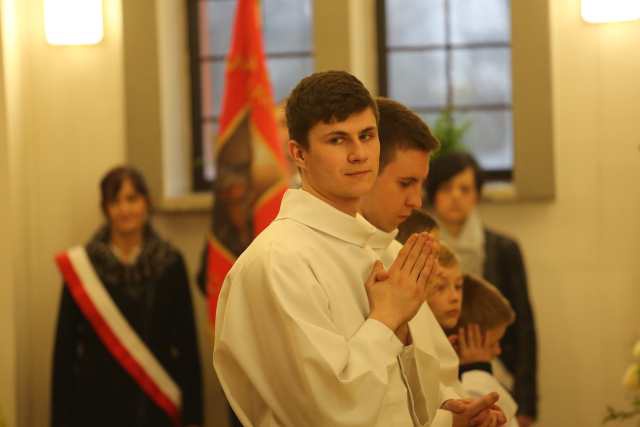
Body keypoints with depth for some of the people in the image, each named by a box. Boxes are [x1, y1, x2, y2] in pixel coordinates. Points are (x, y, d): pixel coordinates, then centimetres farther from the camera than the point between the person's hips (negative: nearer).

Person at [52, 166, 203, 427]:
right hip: (99, 405, -1)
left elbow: (187, 342, 3)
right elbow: (65, 347, 0)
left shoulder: (170, 262, 3)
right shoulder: (81, 265, 0)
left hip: (156, 405, 1)